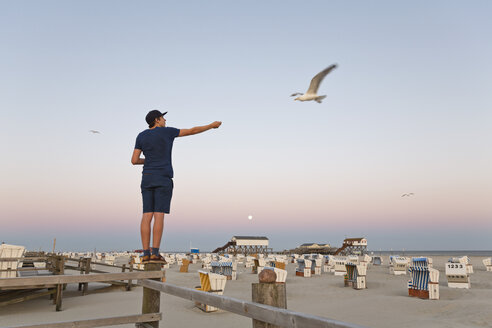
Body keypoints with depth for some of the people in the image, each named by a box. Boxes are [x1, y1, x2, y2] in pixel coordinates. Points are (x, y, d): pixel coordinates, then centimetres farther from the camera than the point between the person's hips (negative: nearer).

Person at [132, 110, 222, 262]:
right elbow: (192, 131, 6)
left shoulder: (141, 136, 11)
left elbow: (134, 160, 6)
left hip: (147, 178, 5)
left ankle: (146, 254, -4)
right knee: (159, 215, -8)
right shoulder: (167, 131, 0)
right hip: (163, 179, -4)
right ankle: (155, 253, -14)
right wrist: (211, 125, 18)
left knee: (147, 215, 1)